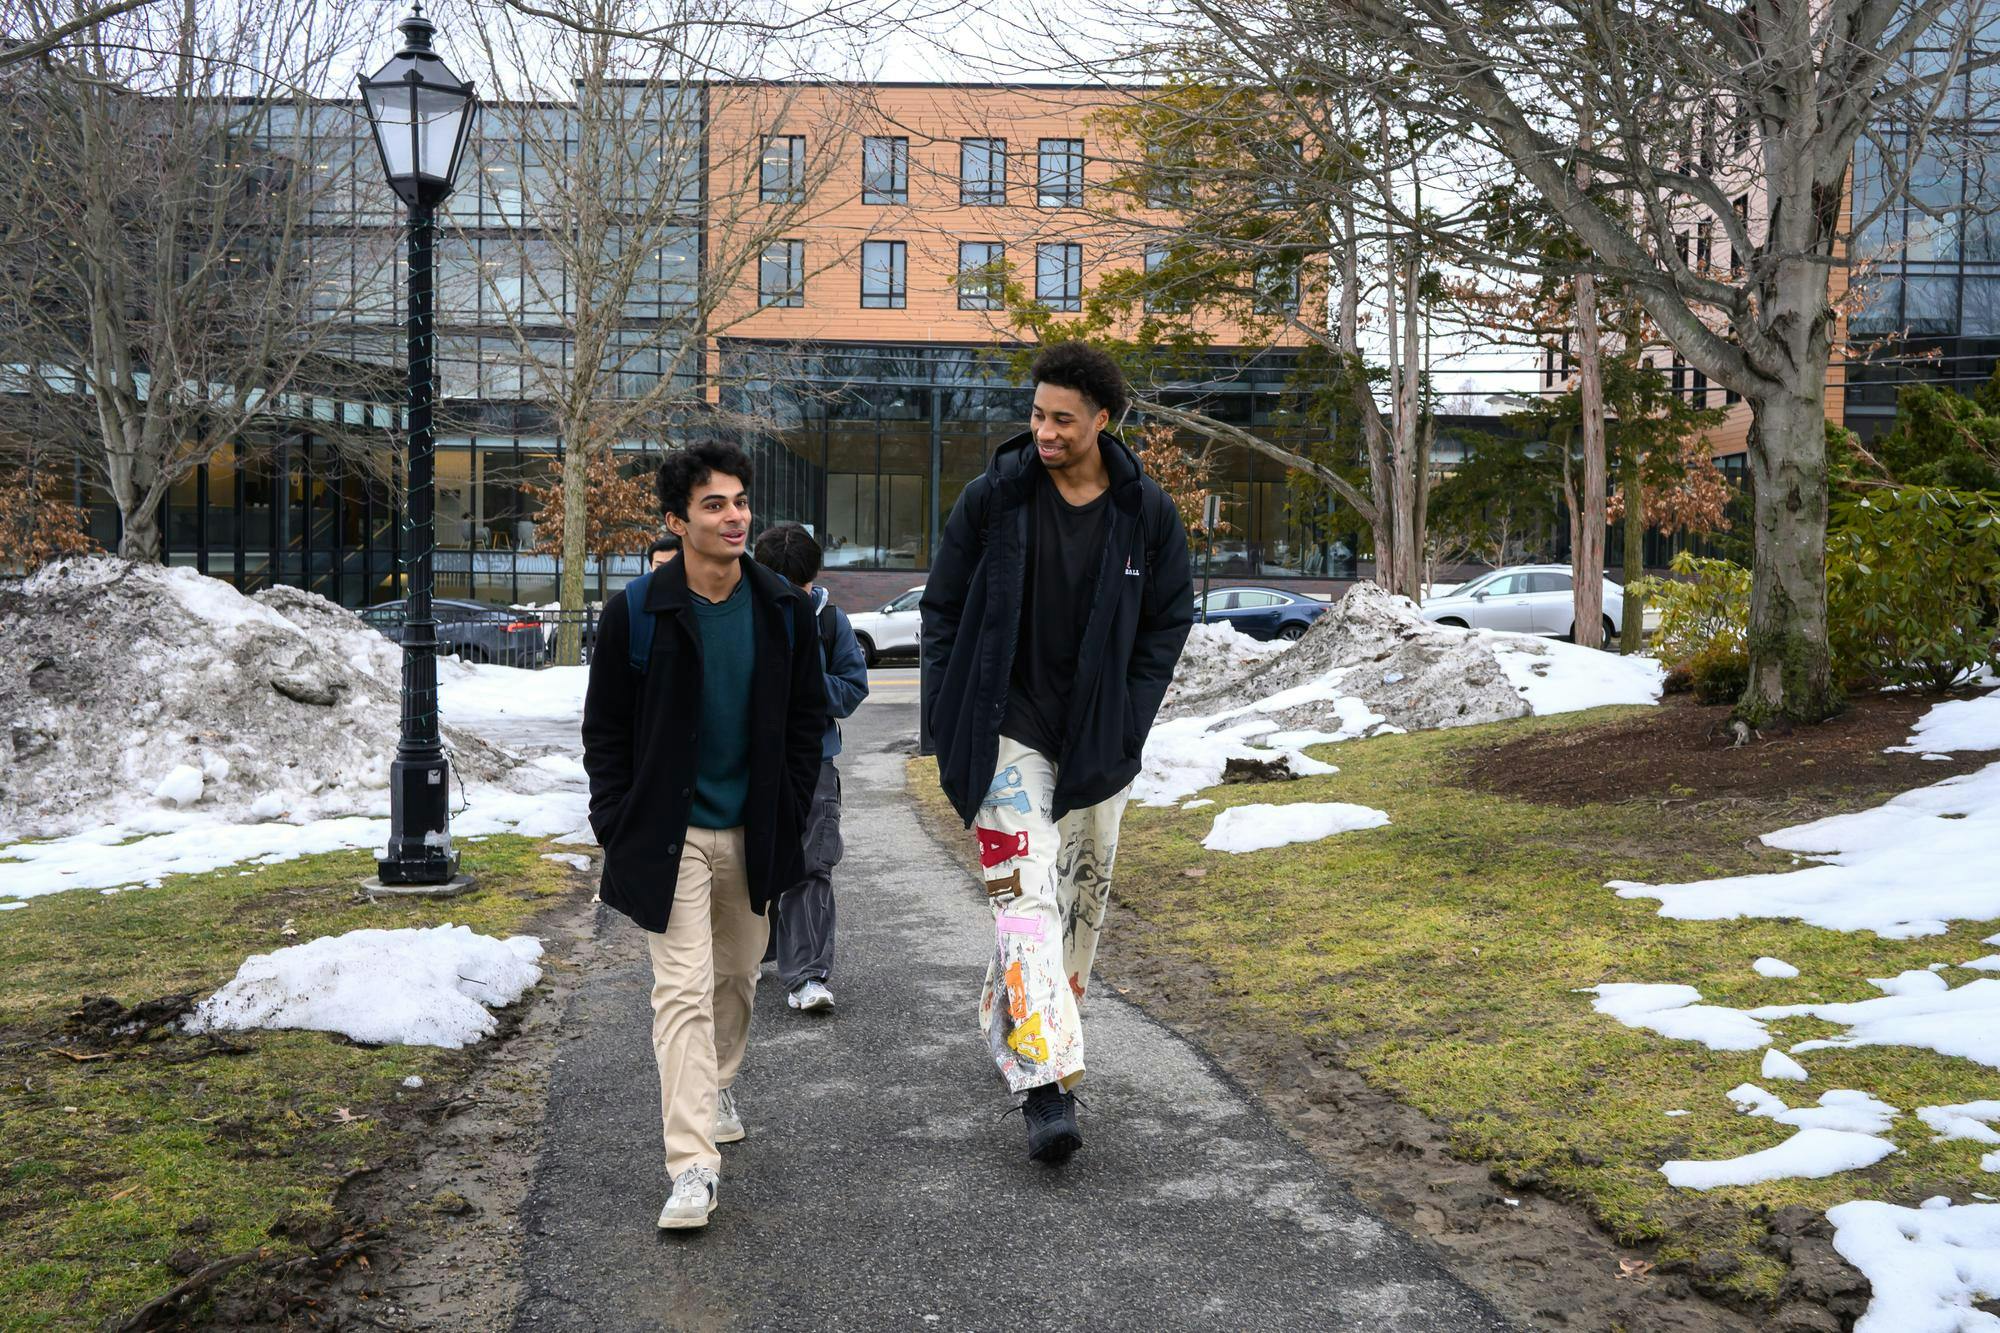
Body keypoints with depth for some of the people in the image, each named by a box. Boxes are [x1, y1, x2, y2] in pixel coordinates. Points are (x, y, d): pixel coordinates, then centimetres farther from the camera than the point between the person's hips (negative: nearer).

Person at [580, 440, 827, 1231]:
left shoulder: (784, 610, 0)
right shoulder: (639, 611, -9)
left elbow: (807, 721, 7)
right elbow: (604, 729, -1)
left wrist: (790, 821, 2)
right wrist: (619, 829, -7)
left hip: (751, 832, 4)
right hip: (670, 833, -3)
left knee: (738, 974, 18)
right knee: (684, 988, -10)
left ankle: (716, 1086, 45)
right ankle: (692, 1166, -9)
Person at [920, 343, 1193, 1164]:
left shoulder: (1147, 512, -2)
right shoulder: (992, 499, -6)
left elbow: (1171, 618, 7)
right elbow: (943, 607, 2)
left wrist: (1128, 720, -2)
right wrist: (950, 719, -3)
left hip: (1097, 741, 3)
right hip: (1007, 730, -3)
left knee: (1081, 897, 12)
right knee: (1027, 896, -14)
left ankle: (1008, 1024, 33)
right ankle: (1047, 1086, -16)